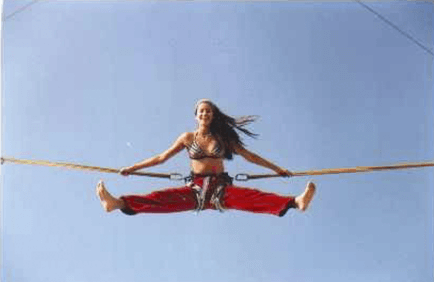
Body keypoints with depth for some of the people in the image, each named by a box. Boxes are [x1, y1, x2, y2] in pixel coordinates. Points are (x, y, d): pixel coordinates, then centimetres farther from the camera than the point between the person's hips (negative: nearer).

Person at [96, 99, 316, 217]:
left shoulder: (222, 138, 9)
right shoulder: (187, 138, 10)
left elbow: (249, 156, 11)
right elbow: (162, 157, 13)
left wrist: (277, 169, 8)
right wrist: (133, 168, 11)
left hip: (222, 189, 0)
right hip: (195, 189, 1)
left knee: (254, 198, -26)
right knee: (161, 198, -23)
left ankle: (296, 202, -47)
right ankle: (118, 203, -42)